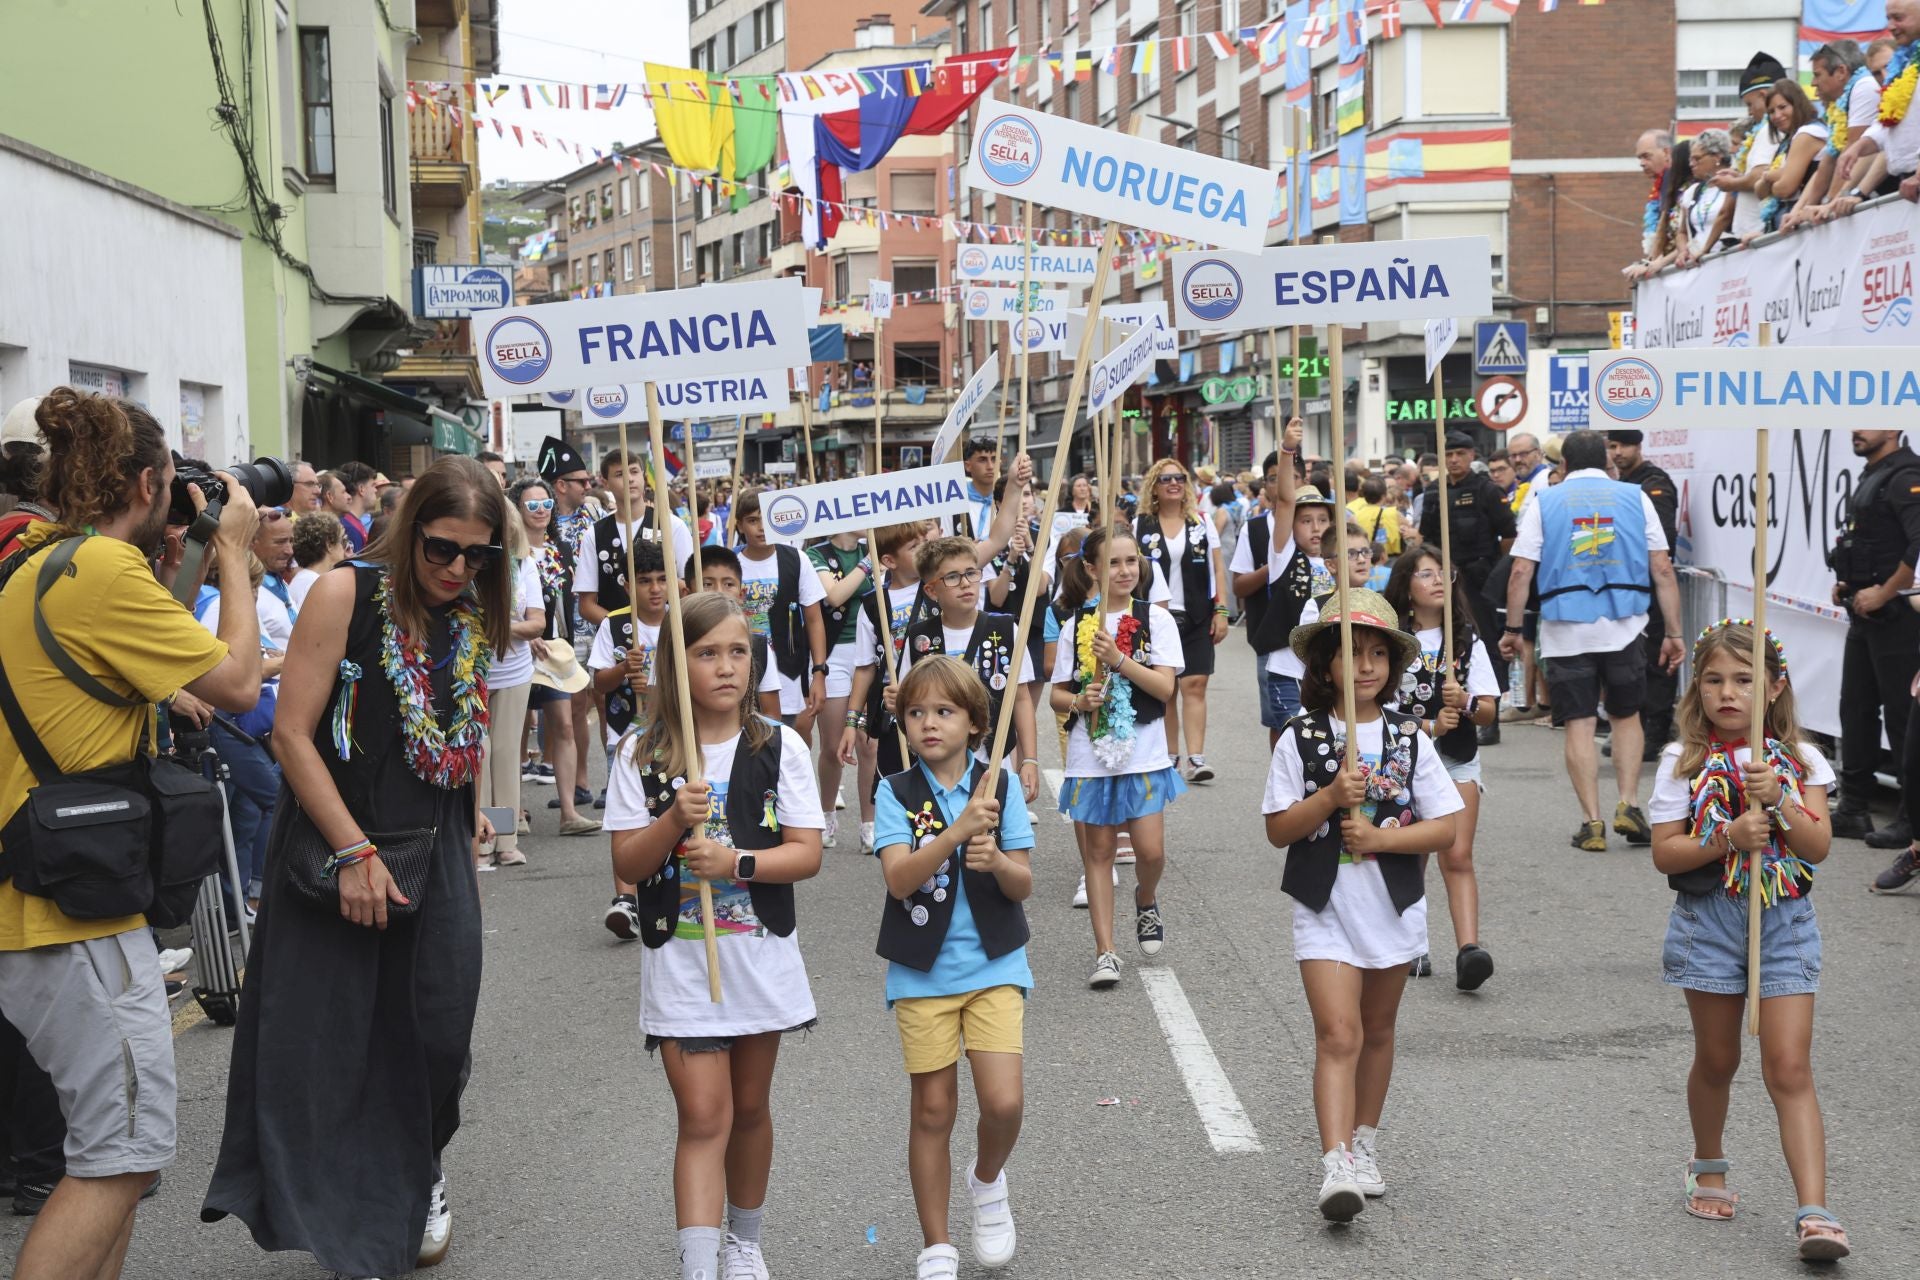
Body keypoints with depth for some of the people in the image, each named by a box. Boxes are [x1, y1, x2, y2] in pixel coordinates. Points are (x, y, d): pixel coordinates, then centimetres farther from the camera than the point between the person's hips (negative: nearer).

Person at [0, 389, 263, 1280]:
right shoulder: (103, 568, -16)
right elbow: (238, 684, -11)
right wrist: (233, 554, 0)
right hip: (78, 913, -10)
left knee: (115, 1147, 17)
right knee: (126, 1151, -6)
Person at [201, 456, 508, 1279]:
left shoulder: (473, 617, 6)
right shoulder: (347, 595, -12)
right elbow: (293, 735, -15)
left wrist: (468, 810, 11)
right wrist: (355, 852, -18)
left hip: (438, 850, 5)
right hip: (335, 847, -4)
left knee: (436, 1031, 5)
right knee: (327, 1045, 0)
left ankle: (418, 1179, 32)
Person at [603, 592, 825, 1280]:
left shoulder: (780, 747, -2)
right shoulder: (641, 757, -3)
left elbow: (807, 854, -6)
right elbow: (626, 866, -6)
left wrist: (736, 862, -21)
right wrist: (675, 821, -23)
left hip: (761, 955, 2)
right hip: (679, 958, -2)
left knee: (749, 1105, 16)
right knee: (703, 1118, -8)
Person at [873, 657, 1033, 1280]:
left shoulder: (1000, 786, 0)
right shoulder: (896, 793, -4)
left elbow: (1024, 886, -2)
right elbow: (899, 879, -18)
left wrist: (996, 860, -23)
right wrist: (957, 831, -30)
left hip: (993, 966, 1)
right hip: (922, 972, 0)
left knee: (1004, 1101, -11)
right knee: (933, 1111, 5)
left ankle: (987, 1181, 22)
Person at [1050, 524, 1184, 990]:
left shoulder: (1155, 618, -1)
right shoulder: (1075, 625, 4)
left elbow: (1165, 688, -9)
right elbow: (1058, 693, 7)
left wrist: (1118, 658, -19)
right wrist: (1078, 701, -14)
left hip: (1144, 753, -1)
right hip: (1090, 754, 1)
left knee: (1151, 850, -7)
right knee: (1098, 850, 4)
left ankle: (1145, 900, 28)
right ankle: (1105, 951, 9)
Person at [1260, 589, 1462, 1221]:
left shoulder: (1409, 738, 1)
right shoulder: (1301, 738, -4)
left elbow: (1446, 827, -1)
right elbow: (1278, 830, -5)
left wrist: (1380, 838, -15)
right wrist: (1331, 798, -20)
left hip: (1393, 906, 3)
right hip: (1325, 908, -3)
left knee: (1377, 1030, 16)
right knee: (1338, 1034, -13)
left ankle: (1364, 1146, 32)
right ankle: (1336, 1166, -18)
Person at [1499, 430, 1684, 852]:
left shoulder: (1544, 501, 6)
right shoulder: (1636, 497, 8)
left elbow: (1521, 572, -2)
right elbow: (1662, 570, 3)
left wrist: (1512, 629, 6)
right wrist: (1673, 632, 7)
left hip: (1566, 628, -1)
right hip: (1624, 627, 1)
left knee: (1579, 725, 3)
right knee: (1626, 716, 17)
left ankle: (1592, 823, 0)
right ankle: (1628, 805, 4)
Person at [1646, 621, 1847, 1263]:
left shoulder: (1798, 759, 1)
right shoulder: (1683, 761, -3)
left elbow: (1819, 845, -7)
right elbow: (1664, 853, -7)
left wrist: (1777, 802, -22)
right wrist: (1730, 836, -20)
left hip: (1783, 921, 0)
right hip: (1709, 918, 0)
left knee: (1789, 1069, -8)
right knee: (1716, 1060, 14)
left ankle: (1813, 1212, -12)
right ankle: (1708, 1164, 40)